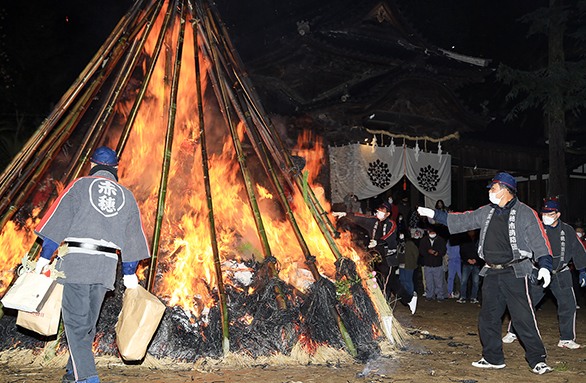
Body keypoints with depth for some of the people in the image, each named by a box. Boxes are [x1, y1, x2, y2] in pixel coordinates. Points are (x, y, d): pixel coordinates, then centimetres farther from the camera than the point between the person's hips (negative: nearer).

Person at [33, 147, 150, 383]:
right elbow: (132, 237, 17)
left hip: (76, 259, -3)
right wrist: (130, 274, 24)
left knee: (75, 319, -3)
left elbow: (59, 221, 1)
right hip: (106, 265, 4)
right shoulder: (127, 196, 16)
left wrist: (44, 257, 5)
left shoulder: (80, 185, 7)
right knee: (88, 321, 14)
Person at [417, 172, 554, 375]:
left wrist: (544, 265, -18)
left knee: (523, 317, -9)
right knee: (488, 318, 10)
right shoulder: (486, 212, 13)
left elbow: (539, 240, -6)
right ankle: (493, 358, 22)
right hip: (492, 274, 6)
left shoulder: (525, 213, -3)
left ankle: (537, 359, 3)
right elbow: (462, 220, 17)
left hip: (515, 273, -6)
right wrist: (434, 214, 13)